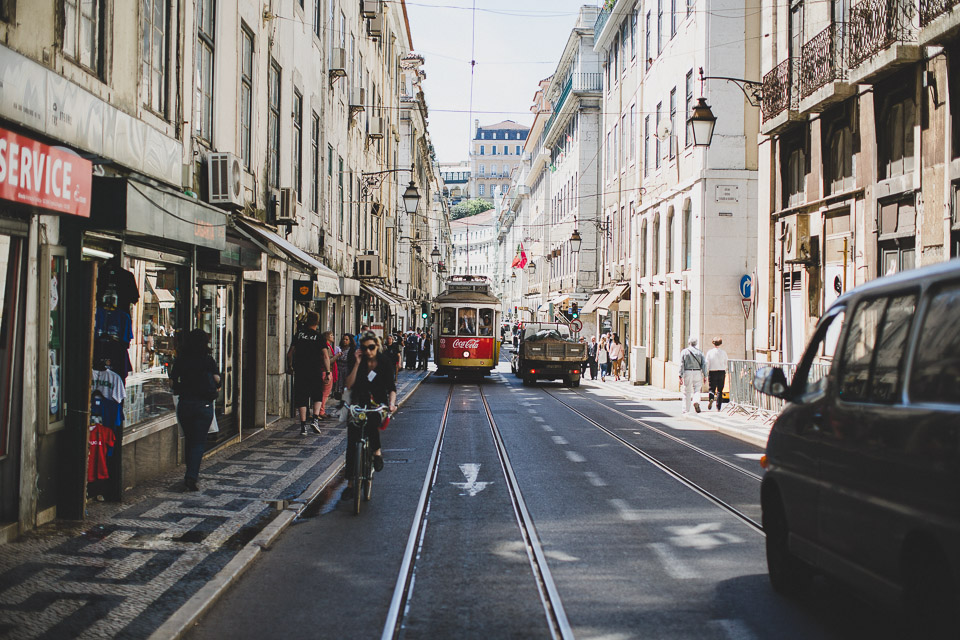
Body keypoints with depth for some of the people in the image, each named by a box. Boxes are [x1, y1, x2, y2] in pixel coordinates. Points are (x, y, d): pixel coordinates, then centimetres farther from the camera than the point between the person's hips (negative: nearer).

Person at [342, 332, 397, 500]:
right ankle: (350, 483, 1)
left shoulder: (385, 361, -2)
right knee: (351, 443, -8)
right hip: (358, 404, 2)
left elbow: (391, 387, -5)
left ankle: (377, 451, -10)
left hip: (378, 404, -2)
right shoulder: (358, 361, 1)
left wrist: (391, 403, -22)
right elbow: (349, 384, -9)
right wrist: (357, 364, -14)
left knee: (371, 421, -37)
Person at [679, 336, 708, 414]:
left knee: (687, 392, 5)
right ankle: (696, 402, -22)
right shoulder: (700, 352, 6)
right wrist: (705, 375, 3)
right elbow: (704, 364, 0)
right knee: (697, 390, 8)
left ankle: (686, 410, 8)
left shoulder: (684, 352, 2)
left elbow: (681, 365, -4)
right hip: (697, 372, 1)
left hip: (687, 372, -1)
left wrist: (681, 376, -4)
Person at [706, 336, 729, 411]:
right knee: (720, 390, 7)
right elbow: (725, 364, 6)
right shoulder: (723, 352, 1)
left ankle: (711, 399, -25)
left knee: (711, 388, 6)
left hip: (712, 372, -1)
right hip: (721, 372, 1)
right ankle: (718, 407, 5)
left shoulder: (709, 352, -4)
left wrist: (706, 374, 2)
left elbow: (707, 364, -4)